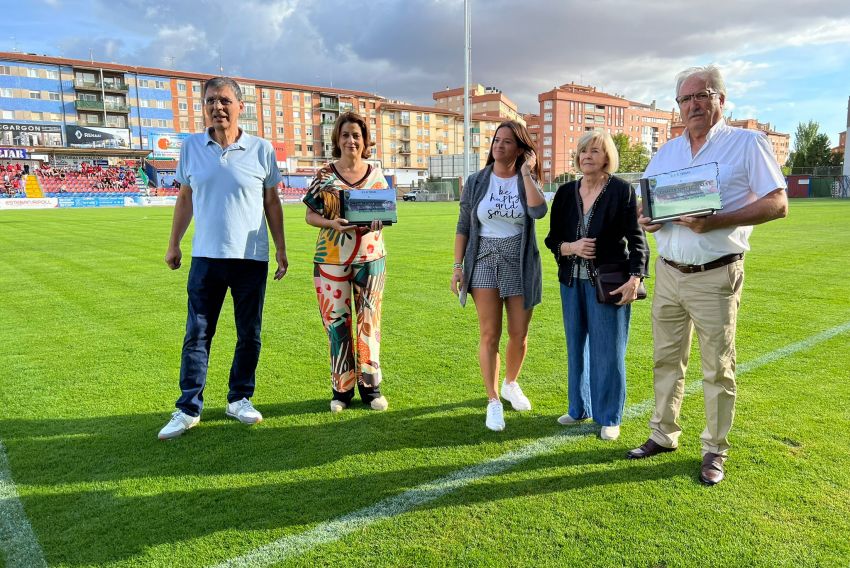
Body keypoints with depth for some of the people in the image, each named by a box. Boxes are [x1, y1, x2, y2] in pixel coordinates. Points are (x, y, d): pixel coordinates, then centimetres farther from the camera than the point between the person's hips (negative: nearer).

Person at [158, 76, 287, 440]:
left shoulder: (261, 150, 0)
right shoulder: (191, 147, 5)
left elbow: (272, 202, 5)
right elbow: (185, 199, 12)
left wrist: (281, 249, 3)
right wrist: (173, 244, 13)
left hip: (252, 258, -1)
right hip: (206, 257, 1)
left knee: (249, 335, 8)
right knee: (196, 334, 3)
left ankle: (239, 399, 24)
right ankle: (188, 409, 13)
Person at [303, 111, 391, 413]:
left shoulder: (376, 174, 5)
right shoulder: (324, 175, 1)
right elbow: (310, 215, 2)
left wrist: (378, 222, -13)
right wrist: (331, 223, -18)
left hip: (370, 257, 1)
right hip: (332, 258, -1)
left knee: (369, 321, 6)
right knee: (337, 322, 4)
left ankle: (370, 385, 19)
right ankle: (342, 388, 17)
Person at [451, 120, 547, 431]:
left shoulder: (527, 181, 2)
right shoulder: (476, 182, 2)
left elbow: (538, 211, -20)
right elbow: (463, 227, 4)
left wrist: (526, 174, -12)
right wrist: (457, 266, -2)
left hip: (520, 265, 1)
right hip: (485, 262, -1)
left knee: (519, 334, 9)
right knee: (489, 335, -3)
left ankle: (511, 384, 36)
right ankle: (493, 402, 8)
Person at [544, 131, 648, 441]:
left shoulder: (622, 190, -5)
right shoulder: (566, 192, 7)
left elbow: (636, 238, -6)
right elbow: (552, 239, 10)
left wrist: (635, 277, -17)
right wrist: (571, 247, -12)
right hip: (572, 281, 5)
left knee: (607, 349, 2)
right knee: (576, 346, 12)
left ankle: (609, 417, 16)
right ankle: (579, 408, 28)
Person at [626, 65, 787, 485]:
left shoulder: (747, 143, -3)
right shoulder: (667, 152, 14)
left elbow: (777, 204, -9)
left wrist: (716, 222, -22)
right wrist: (644, 218, -8)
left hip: (715, 276, -5)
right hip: (668, 273, 5)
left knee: (718, 367, 3)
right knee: (666, 359, 12)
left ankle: (715, 450, 17)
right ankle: (663, 435, 26)